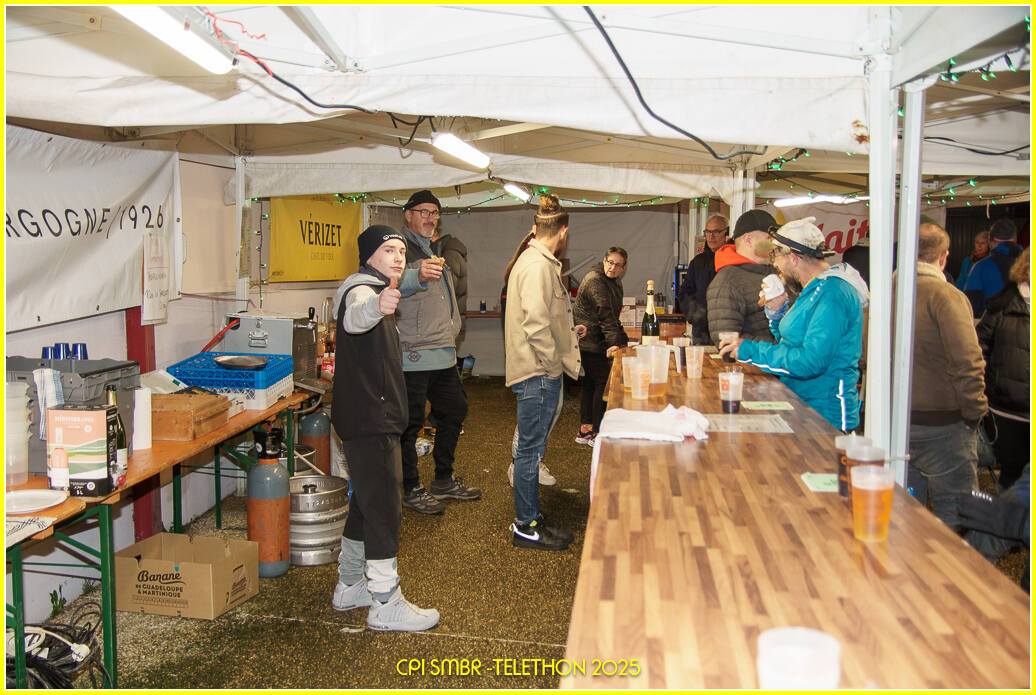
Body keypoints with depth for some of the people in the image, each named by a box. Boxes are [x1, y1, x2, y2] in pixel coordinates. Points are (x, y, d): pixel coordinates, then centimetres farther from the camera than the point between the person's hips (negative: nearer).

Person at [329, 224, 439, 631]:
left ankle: (350, 586, 29)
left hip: (373, 420, 11)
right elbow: (354, 318, -43)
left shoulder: (376, 292, 18)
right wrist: (376, 307, -63)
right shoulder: (362, 290, -15)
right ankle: (386, 605, 2)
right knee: (383, 509, -6)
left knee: (366, 504, 17)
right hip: (370, 422, -11)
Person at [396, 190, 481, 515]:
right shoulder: (402, 248, -9)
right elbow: (392, 283, -31)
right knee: (411, 422, -2)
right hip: (413, 353, -10)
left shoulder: (434, 251, 21)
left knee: (455, 410, 17)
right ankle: (412, 489, 13)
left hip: (443, 353, 10)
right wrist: (417, 275, -49)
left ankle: (444, 480, 30)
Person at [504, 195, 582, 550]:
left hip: (540, 373, 11)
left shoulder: (535, 260, 15)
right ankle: (526, 527, 10)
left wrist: (569, 331, 29)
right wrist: (555, 364, -17)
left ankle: (530, 518, 28)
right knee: (531, 449, -1)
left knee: (531, 448, 16)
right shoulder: (538, 265, -18)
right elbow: (536, 324, -25)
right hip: (538, 372, -11)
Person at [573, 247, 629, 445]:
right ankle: (598, 432, 0)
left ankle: (585, 429, 22)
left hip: (590, 343, 10)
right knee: (604, 384, -6)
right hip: (591, 342, -10)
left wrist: (621, 339, 16)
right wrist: (613, 342, -34)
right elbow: (605, 315, -28)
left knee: (590, 384, 14)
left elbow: (612, 314, 20)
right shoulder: (595, 281, -17)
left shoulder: (612, 282, 15)